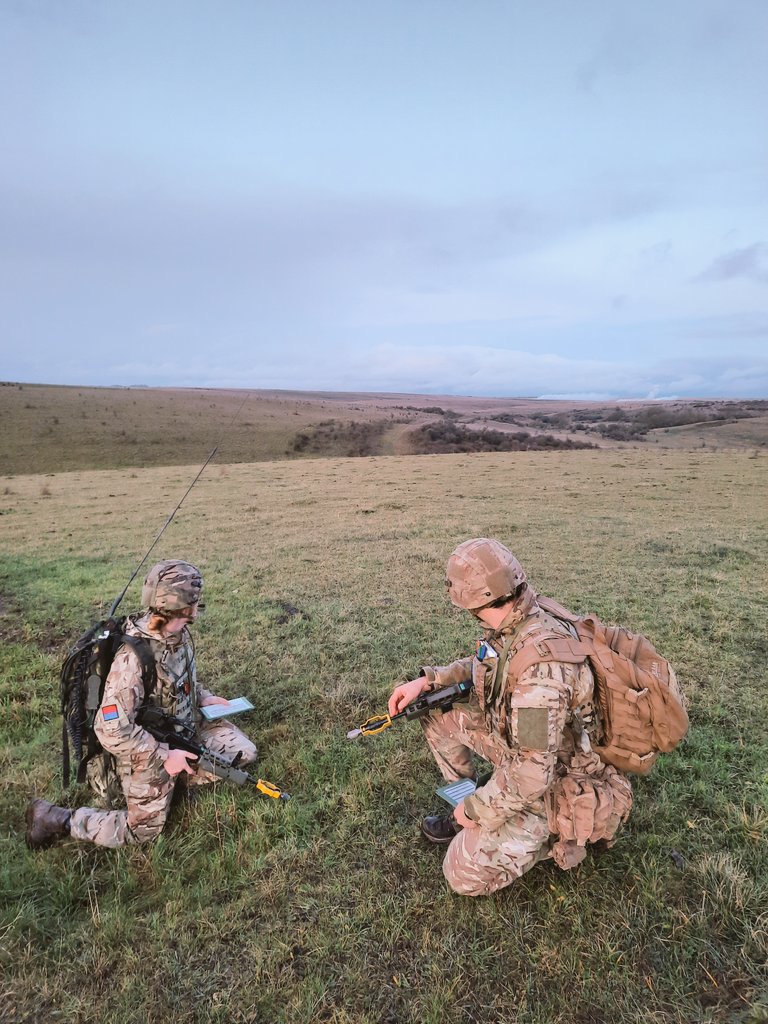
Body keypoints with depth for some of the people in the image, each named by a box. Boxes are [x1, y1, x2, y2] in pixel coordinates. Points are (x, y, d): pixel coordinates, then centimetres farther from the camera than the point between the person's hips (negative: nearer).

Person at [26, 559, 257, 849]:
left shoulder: (178, 632, -10)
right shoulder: (133, 657, -36)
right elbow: (112, 731, -33)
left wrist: (202, 697, 0)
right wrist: (164, 757, -27)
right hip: (151, 750, -7)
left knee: (243, 752, 5)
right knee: (143, 830, 5)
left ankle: (178, 779, 18)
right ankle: (54, 819, 16)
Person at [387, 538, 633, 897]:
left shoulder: (541, 665, -39)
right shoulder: (519, 621, -12)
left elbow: (532, 774, -34)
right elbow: (483, 666, 9)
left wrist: (475, 810, -18)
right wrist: (426, 680, -3)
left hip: (548, 785, -8)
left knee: (464, 876, -6)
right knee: (435, 709, 4)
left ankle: (563, 834, 9)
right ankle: (468, 804, 20)